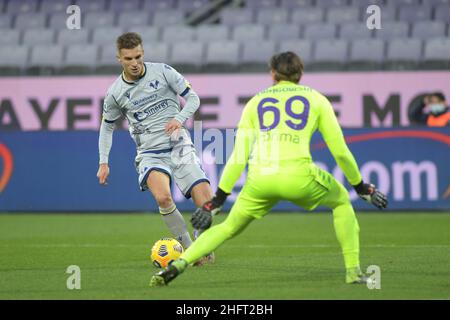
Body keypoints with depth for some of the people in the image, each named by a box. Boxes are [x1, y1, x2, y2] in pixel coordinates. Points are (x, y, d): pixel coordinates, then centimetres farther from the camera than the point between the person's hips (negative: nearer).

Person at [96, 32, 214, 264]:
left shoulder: (162, 71, -2)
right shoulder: (115, 93, 0)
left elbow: (193, 98, 4)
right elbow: (107, 126, 15)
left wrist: (179, 118, -16)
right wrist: (103, 162, 8)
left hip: (179, 146, 1)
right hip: (150, 153, -1)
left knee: (207, 201, -13)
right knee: (162, 197, -32)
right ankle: (188, 248, -16)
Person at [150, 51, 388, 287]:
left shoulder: (256, 102, 21)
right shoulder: (315, 99, 17)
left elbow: (238, 157, 16)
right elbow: (340, 151, 15)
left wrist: (218, 199, 19)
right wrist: (361, 187, 28)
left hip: (259, 179, 2)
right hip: (298, 176, -2)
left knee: (229, 227, 21)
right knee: (341, 201, 27)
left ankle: (177, 265, 3)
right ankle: (353, 271, 18)